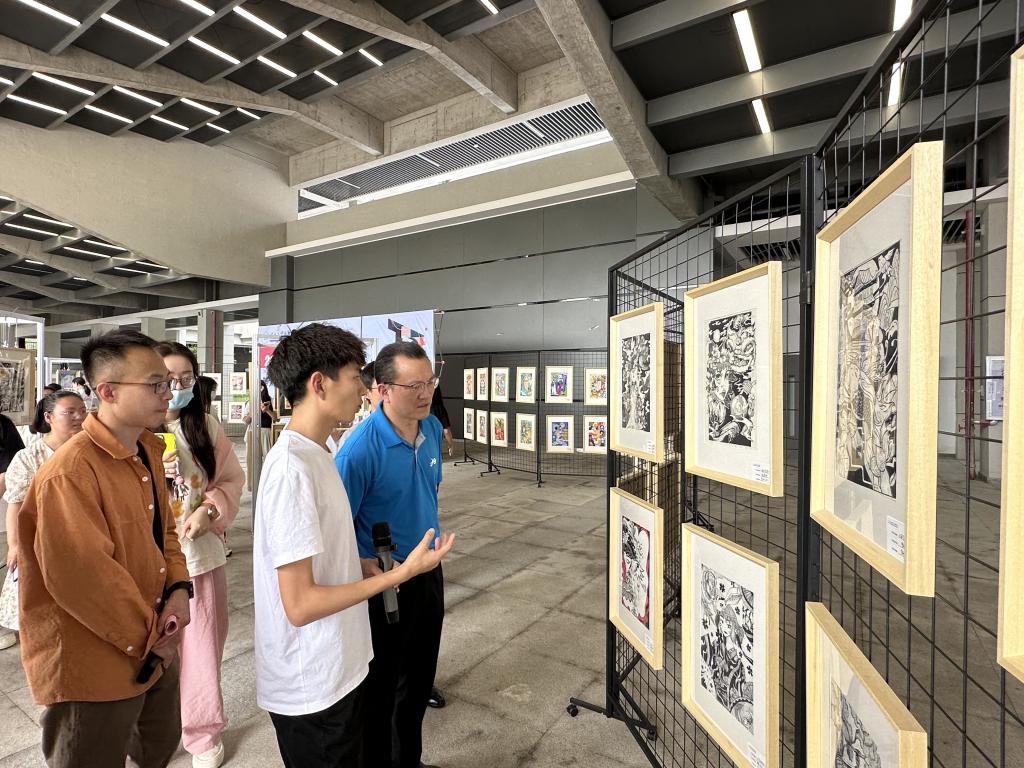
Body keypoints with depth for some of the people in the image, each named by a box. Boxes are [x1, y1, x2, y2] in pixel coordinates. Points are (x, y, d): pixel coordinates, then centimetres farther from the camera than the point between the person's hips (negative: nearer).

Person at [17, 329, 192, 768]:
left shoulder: (147, 451, 1)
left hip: (157, 649, 8)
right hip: (96, 669, -8)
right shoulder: (70, 473, -27)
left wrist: (178, 589, -7)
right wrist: (150, 640, -14)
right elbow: (83, 579, -26)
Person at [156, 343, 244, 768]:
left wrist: (208, 512, -14)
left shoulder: (207, 425, -1)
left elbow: (232, 478, 2)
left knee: (201, 646, 12)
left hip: (200, 550, 1)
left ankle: (202, 732, 33)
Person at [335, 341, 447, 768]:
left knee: (419, 680, 24)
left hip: (428, 572, 7)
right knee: (381, 687, 16)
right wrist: (370, 571, -25)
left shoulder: (433, 429, -5)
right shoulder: (360, 449, -27)